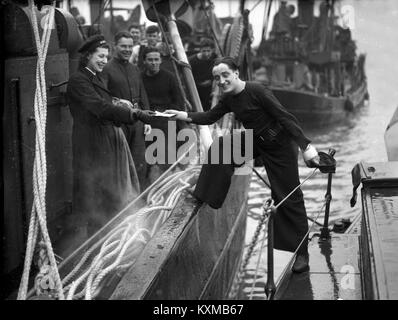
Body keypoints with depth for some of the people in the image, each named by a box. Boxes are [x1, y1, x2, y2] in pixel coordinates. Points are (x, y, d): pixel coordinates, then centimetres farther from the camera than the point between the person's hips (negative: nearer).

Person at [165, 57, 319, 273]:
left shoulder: (257, 91, -24)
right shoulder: (229, 99, 0)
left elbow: (285, 117, -25)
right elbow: (210, 117, 8)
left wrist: (305, 146, -29)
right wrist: (184, 116, -8)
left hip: (279, 145, -7)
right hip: (255, 141, 7)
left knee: (288, 198, -5)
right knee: (221, 147, -5)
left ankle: (301, 253, 3)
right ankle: (206, 198, 9)